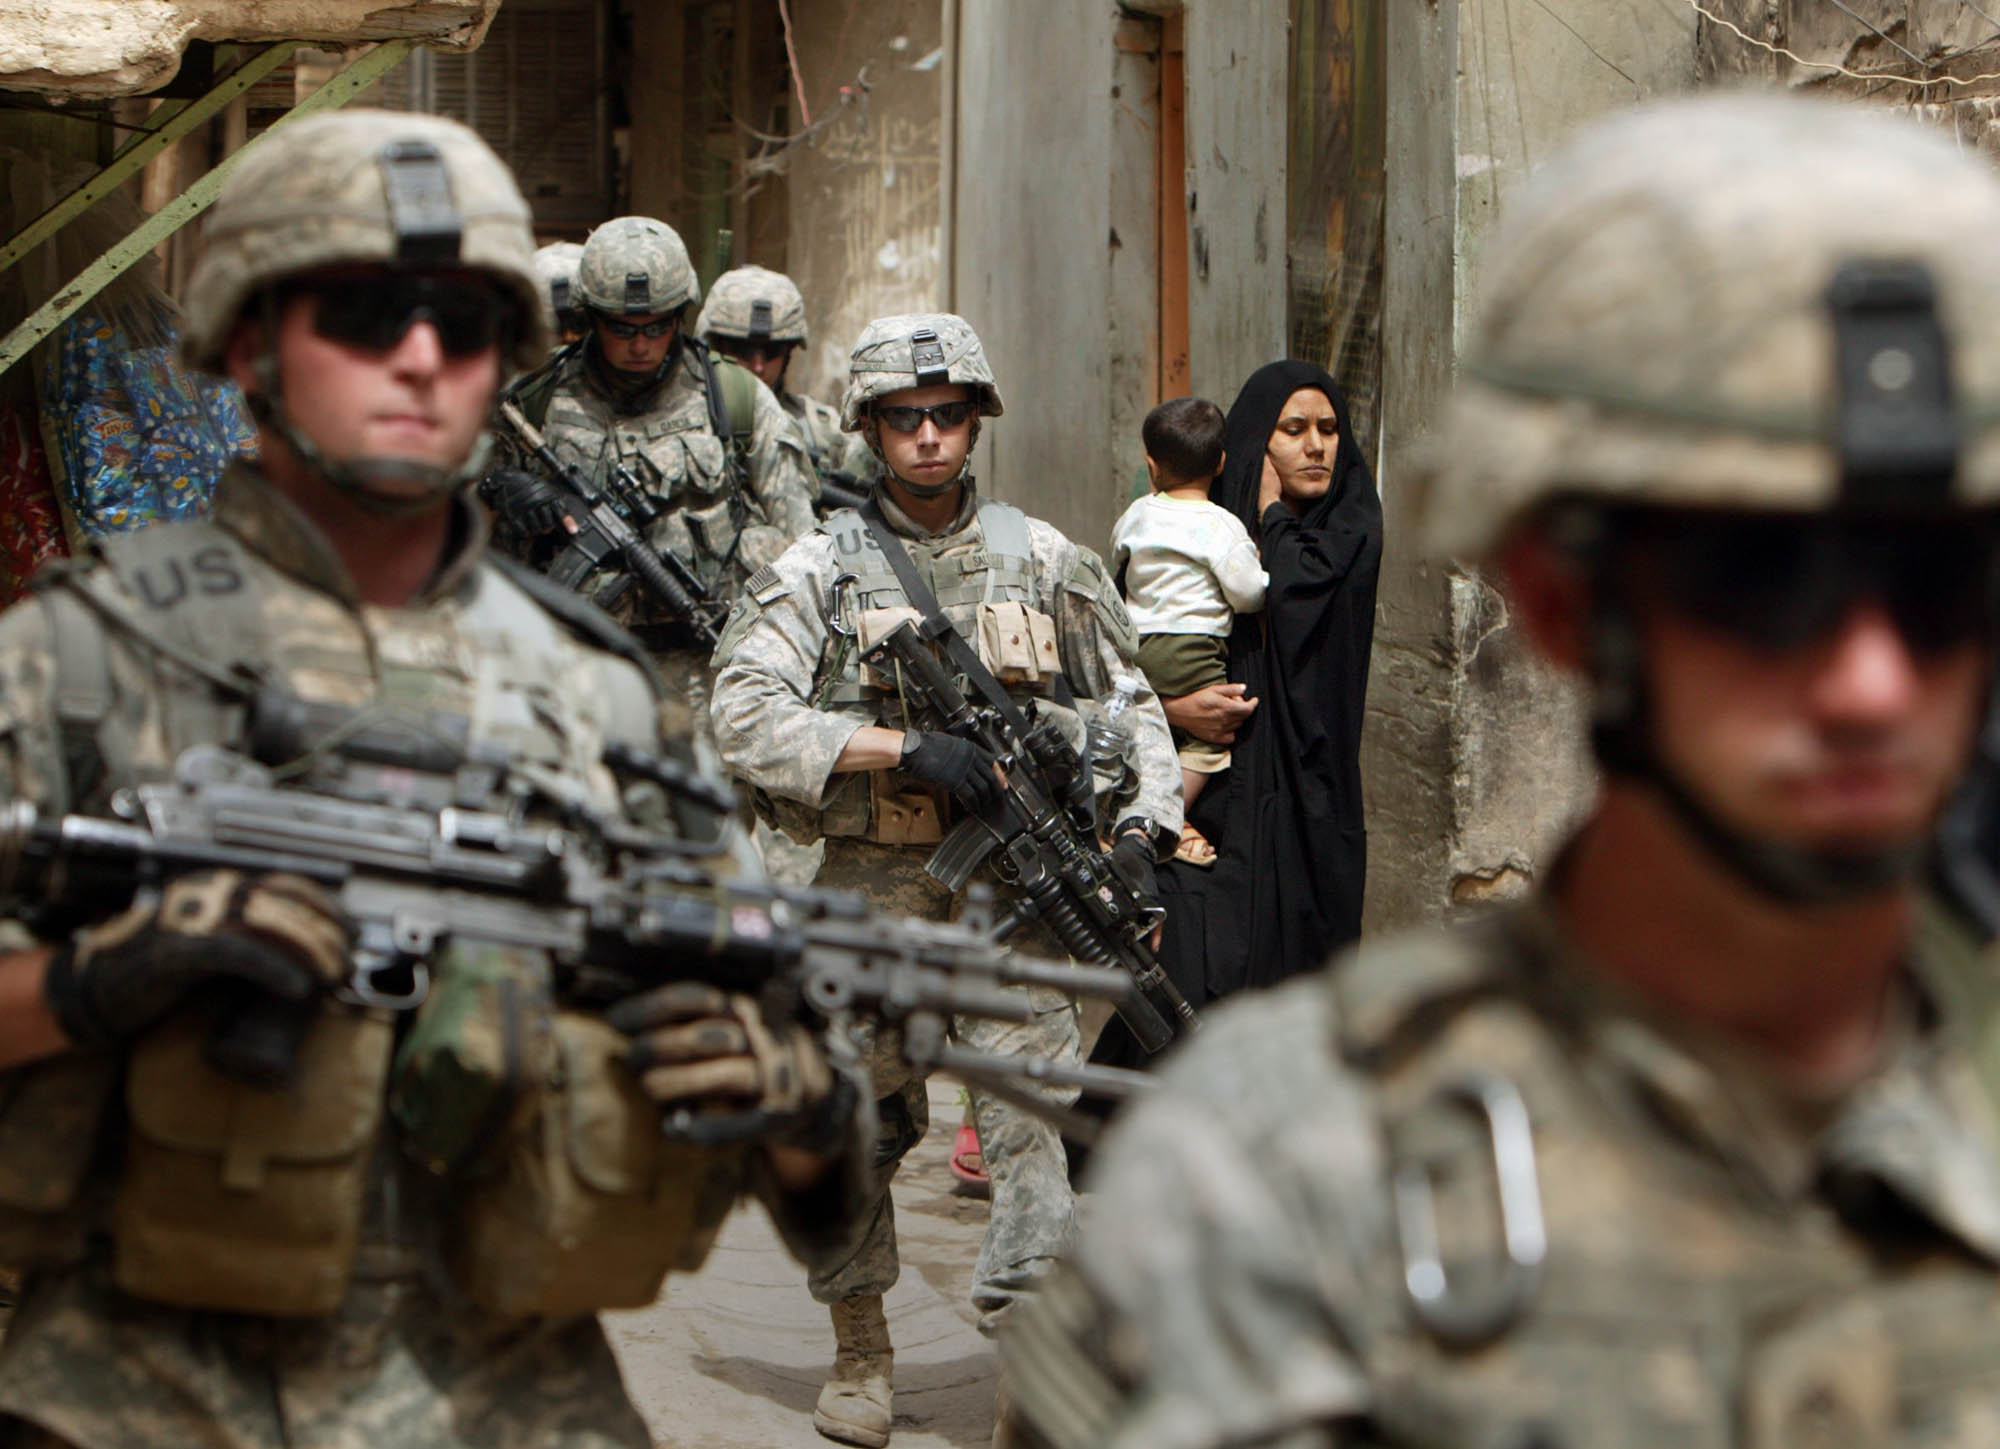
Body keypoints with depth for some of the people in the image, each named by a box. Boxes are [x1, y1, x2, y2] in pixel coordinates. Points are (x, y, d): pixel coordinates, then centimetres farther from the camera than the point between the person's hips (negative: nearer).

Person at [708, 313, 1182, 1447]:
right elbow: (744, 715, -10)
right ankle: (863, 1354, 27)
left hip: (1010, 882, 0)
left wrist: (1143, 829, 0)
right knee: (860, 1128, 9)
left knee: (1030, 1113, -11)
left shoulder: (1043, 559, 8)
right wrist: (904, 746, -17)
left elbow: (1130, 707, 16)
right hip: (870, 880, 0)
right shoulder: (823, 566, 2)